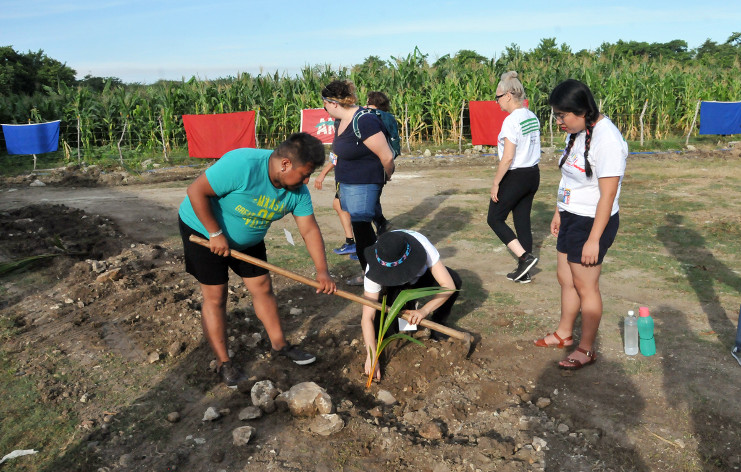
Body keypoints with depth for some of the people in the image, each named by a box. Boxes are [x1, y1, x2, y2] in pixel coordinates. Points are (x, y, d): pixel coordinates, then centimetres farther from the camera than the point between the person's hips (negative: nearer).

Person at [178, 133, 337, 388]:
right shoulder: (242, 165, -36)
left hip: (248, 239, 6)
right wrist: (216, 234, -28)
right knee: (215, 297, -3)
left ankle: (279, 344, 24)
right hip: (203, 229, -6)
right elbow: (196, 191, -31)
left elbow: (310, 230, -11)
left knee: (263, 288, 7)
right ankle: (223, 363, 9)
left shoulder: (297, 190, -14)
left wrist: (322, 271, -18)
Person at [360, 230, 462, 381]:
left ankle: (437, 325, -7)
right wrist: (371, 357, -47)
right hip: (392, 287, -1)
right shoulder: (375, 268, -40)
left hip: (420, 277, 1)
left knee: (454, 279, -30)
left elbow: (449, 286, -38)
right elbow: (367, 318, -39)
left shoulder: (422, 244, -41)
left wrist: (424, 310, -49)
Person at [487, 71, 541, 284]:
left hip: (515, 177, -8)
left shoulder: (511, 121, -18)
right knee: (523, 221, 13)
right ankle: (524, 272, 19)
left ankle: (525, 257, -3)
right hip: (533, 174, 9)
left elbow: (508, 157, -21)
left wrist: (495, 182, -13)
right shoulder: (532, 117, 8)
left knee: (495, 219, 8)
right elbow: (531, 148, 12)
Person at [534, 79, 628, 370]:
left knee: (585, 286, 3)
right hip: (571, 217, 9)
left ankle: (586, 350, 21)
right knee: (565, 278, 18)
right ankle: (564, 334, 37)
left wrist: (594, 240, -21)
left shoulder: (606, 140, -23)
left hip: (593, 222, -9)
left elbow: (607, 195, -23)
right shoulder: (577, 133, 5)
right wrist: (559, 213, 18)